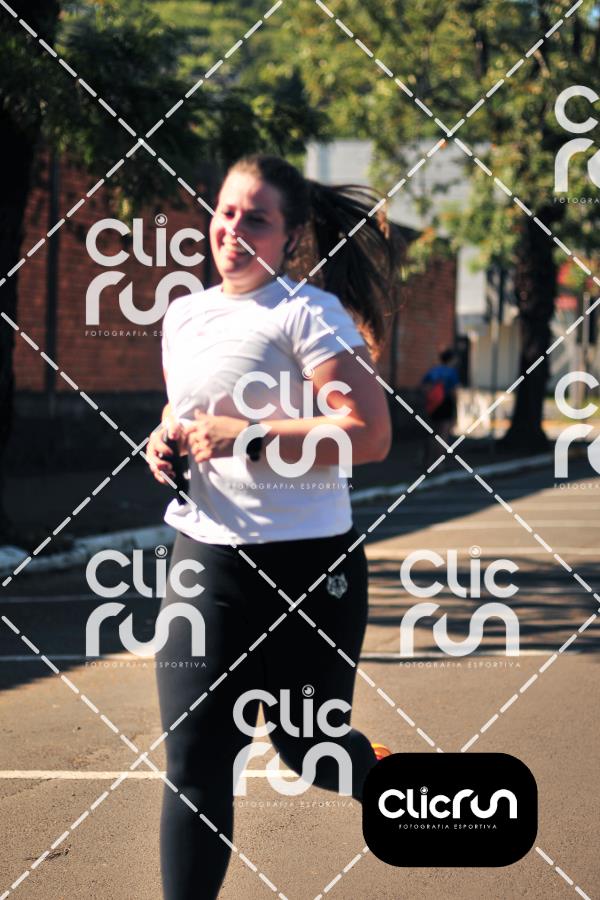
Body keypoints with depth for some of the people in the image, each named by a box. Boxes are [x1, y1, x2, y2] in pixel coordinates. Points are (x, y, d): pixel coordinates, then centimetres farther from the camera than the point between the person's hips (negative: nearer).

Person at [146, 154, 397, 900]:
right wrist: (165, 441, 5)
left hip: (307, 562, -5)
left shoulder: (308, 313, -11)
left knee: (305, 743, 10)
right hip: (206, 558, 5)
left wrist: (249, 440, -23)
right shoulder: (183, 315, 11)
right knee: (194, 761, -1)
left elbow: (369, 434, -19)